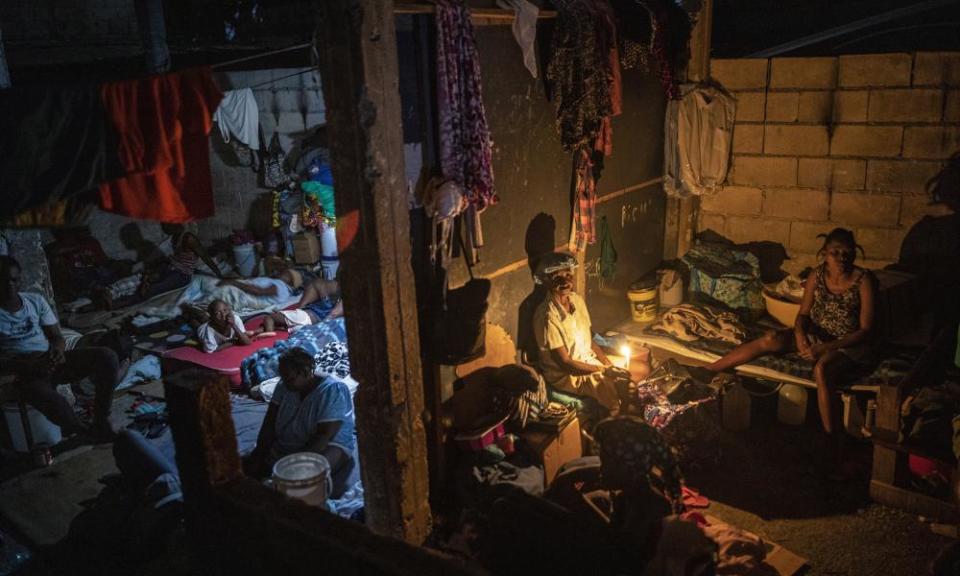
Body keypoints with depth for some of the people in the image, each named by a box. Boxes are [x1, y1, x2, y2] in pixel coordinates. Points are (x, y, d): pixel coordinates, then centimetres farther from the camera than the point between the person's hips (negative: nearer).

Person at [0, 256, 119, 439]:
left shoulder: (36, 300, 12)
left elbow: (56, 336, 11)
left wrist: (58, 350, -14)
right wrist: (29, 366, -24)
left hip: (52, 360, 5)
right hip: (24, 370, -5)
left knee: (107, 357, -19)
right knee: (45, 396, -40)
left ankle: (101, 422, -14)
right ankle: (86, 433, -14)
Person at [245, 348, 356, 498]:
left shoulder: (333, 391, -23)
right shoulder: (285, 386, -3)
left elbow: (325, 436, -27)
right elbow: (270, 422, -1)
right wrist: (259, 454, -12)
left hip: (329, 445, -7)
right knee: (251, 466, -8)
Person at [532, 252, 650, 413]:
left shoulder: (577, 300, -1)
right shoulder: (548, 316, -27)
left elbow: (588, 340, 8)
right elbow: (564, 363, -24)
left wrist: (609, 364, -5)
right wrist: (604, 371, -24)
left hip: (589, 359, 8)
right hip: (566, 375, -8)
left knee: (643, 368, 6)